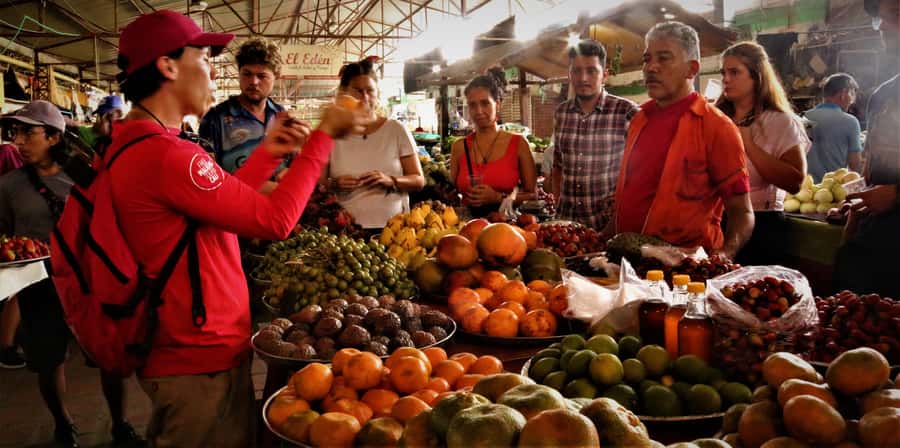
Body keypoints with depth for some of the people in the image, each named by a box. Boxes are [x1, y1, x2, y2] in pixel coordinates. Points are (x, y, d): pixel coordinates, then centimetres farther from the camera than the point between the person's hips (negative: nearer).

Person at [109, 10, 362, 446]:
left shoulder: (132, 145, 7)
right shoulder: (164, 154, -26)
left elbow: (223, 202, 14)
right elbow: (275, 219, -22)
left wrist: (267, 153, 10)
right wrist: (324, 135, -14)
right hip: (201, 362, -10)